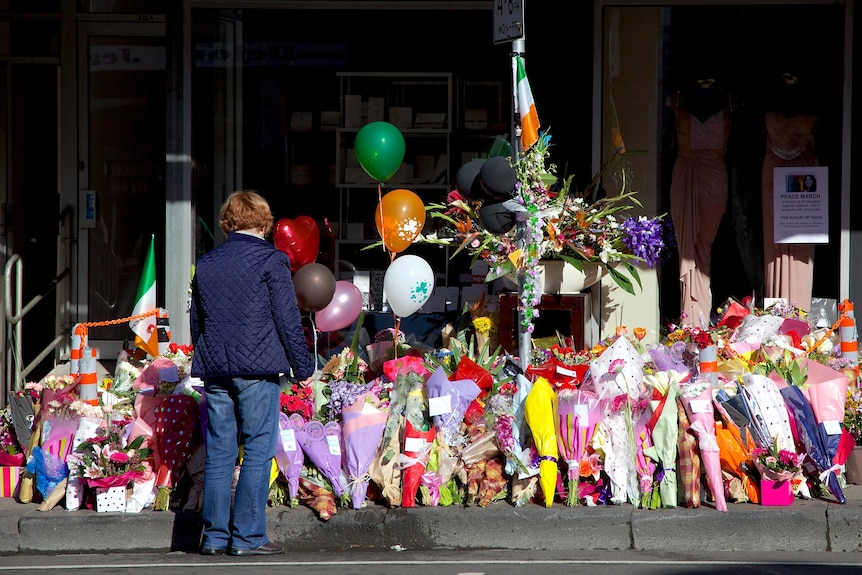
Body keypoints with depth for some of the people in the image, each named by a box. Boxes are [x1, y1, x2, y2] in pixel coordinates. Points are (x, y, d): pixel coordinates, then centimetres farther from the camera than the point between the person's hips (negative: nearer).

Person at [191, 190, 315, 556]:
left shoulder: (205, 264, 13)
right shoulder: (270, 260, -4)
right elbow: (288, 319, -6)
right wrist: (303, 366, 1)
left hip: (214, 369, 5)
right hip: (257, 368, -5)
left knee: (218, 454, 7)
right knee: (258, 451, -3)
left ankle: (215, 535, 7)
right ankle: (248, 536, -6)